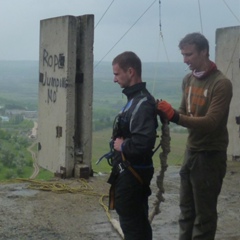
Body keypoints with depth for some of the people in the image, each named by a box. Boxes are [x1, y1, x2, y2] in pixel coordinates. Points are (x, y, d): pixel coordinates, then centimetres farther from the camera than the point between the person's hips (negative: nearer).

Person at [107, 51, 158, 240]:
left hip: (132, 174, -10)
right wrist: (120, 143, 3)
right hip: (131, 172, 10)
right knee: (139, 223, 18)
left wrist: (122, 146, -17)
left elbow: (143, 143, -33)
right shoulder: (135, 99, 11)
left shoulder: (142, 104, -21)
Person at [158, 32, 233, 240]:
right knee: (186, 209, 17)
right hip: (191, 151, 7)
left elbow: (210, 123, -26)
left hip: (210, 156, -7)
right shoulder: (188, 79, 7)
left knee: (204, 213, 4)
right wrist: (168, 113, -9)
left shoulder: (221, 84, -18)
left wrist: (174, 116, -34)